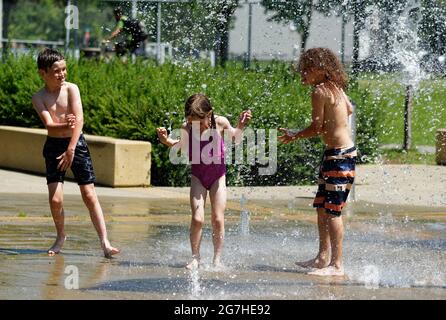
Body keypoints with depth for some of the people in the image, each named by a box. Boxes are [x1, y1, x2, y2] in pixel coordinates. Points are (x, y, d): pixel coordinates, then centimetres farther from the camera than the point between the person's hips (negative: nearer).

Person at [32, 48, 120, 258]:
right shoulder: (39, 98, -3)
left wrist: (71, 149, -23)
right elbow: (49, 124, -15)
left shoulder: (71, 89, -5)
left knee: (89, 196, -6)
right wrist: (65, 126, -38)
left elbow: (79, 119, -14)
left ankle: (105, 242, -7)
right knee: (55, 199, -6)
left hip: (76, 143, -1)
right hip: (54, 146, 1)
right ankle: (61, 237, 19)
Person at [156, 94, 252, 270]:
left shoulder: (220, 123, -15)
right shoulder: (187, 129, -15)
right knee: (197, 219, -11)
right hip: (198, 176, 0)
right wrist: (166, 140, -11)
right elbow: (181, 146, 6)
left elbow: (234, 137, 6)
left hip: (218, 175, 0)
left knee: (218, 219, -3)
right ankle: (195, 258, 3)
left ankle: (217, 259, 10)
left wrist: (240, 126, -12)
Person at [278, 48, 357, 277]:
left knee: (332, 210, -9)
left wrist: (294, 136, 2)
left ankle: (336, 265, -8)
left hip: (339, 155, -10)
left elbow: (317, 128, -14)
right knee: (321, 207, 15)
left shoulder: (319, 92, -15)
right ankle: (323, 258, 23)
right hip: (336, 153, 10)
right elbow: (349, 109, 27)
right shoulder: (336, 88, 10)